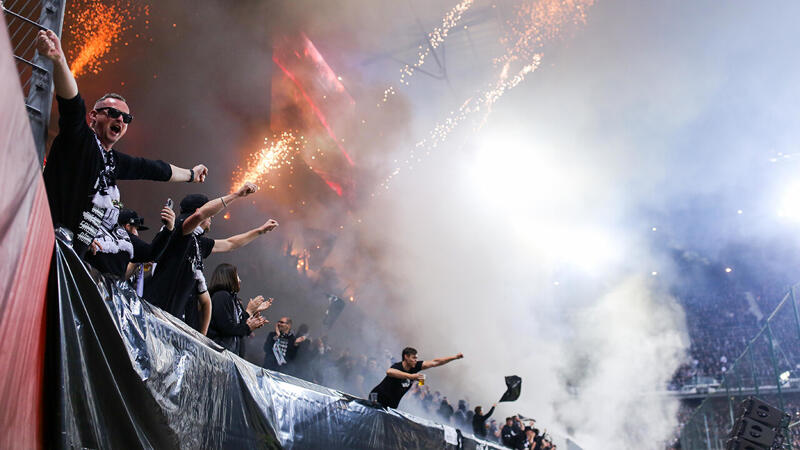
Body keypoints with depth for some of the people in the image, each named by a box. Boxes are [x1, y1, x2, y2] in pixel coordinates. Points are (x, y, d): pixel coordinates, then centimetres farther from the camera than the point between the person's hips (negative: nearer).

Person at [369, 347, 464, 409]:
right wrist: (411, 376, -54)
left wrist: (455, 357, -4)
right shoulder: (397, 366, -24)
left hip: (392, 405, 7)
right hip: (378, 399, -7)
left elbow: (434, 363, -1)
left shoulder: (415, 367, -4)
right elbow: (389, 372, -50)